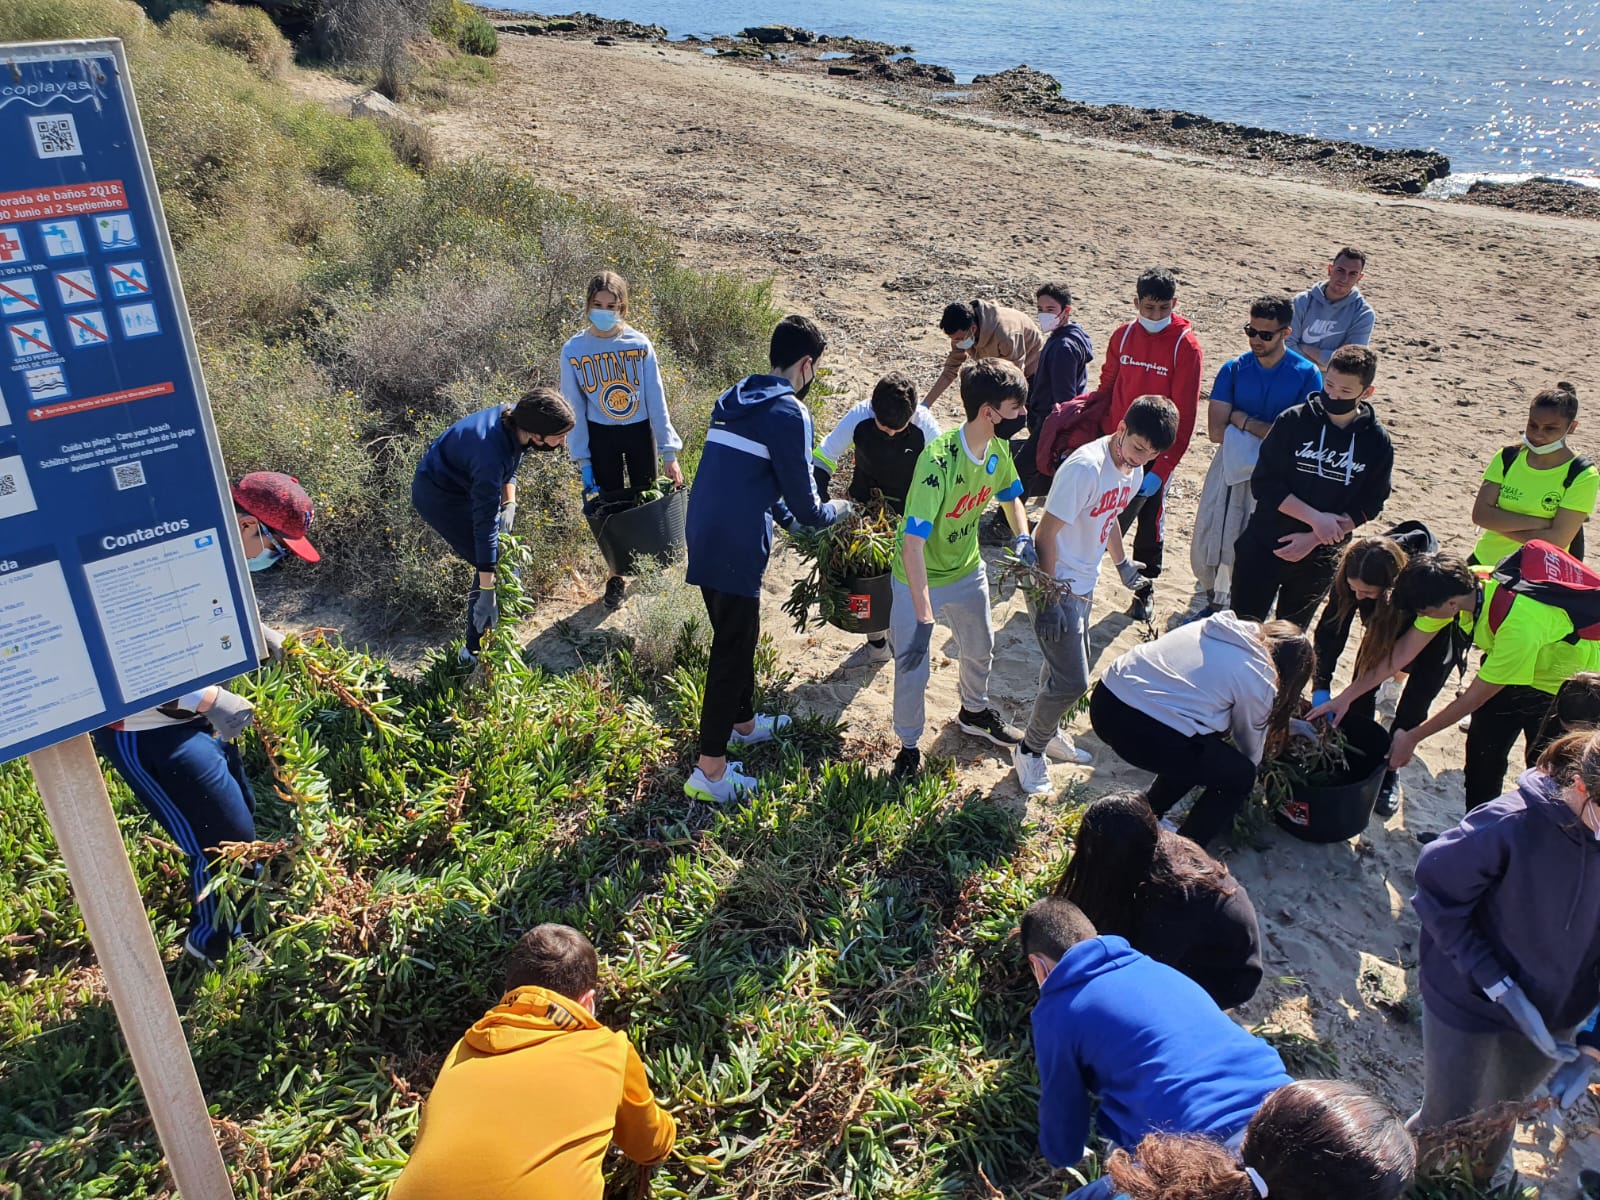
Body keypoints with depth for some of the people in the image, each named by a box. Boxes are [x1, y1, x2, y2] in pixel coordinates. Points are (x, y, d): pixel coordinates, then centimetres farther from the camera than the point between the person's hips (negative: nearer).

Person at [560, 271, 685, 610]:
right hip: (601, 436, 0)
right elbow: (575, 410, -5)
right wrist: (583, 461, -6)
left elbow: (656, 400, -9)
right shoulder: (573, 350, -11)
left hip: (640, 432, 0)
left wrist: (669, 453, -11)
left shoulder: (639, 344, -13)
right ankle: (616, 577, 27)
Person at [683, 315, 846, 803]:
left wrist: (789, 518, 28)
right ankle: (709, 771, 7)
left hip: (704, 539, 9)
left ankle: (743, 723, 43)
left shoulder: (733, 400, 14)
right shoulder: (789, 413, -12)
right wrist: (839, 509, 11)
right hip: (737, 550, -9)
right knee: (732, 651, 0)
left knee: (736, 638, 24)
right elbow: (804, 503, -10)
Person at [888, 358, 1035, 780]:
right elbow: (912, 545, -39)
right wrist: (924, 620, -42)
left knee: (980, 649, 25)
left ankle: (974, 712, 53)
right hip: (919, 580, -7)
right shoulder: (939, 460, -35)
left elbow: (1010, 496, 12)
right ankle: (909, 745, 26)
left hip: (968, 571, 7)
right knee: (912, 670, 0)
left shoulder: (998, 450, -12)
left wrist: (1022, 537, -9)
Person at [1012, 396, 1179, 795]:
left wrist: (1124, 567, 32)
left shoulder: (1134, 471, 2)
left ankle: (1048, 732, 43)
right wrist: (1048, 600, -24)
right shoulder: (1086, 467, -25)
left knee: (1063, 668, 21)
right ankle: (1029, 750, 15)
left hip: (1084, 583, 9)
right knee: (1071, 681, -6)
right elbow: (1046, 534, -24)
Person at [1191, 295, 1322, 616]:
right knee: (1205, 548, 10)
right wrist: (1267, 430, -16)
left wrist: (1245, 422, -16)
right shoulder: (1234, 369, -4)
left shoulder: (1307, 375, -9)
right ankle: (1215, 601, 36)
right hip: (1230, 467, 3)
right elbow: (1216, 432, -12)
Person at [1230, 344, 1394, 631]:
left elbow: (1368, 507, -3)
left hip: (1320, 559, 2)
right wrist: (1315, 518, -21)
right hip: (1263, 548, -2)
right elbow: (1263, 484, -13)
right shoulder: (1293, 421, -10)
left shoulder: (1377, 442, -5)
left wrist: (1314, 539, -14)